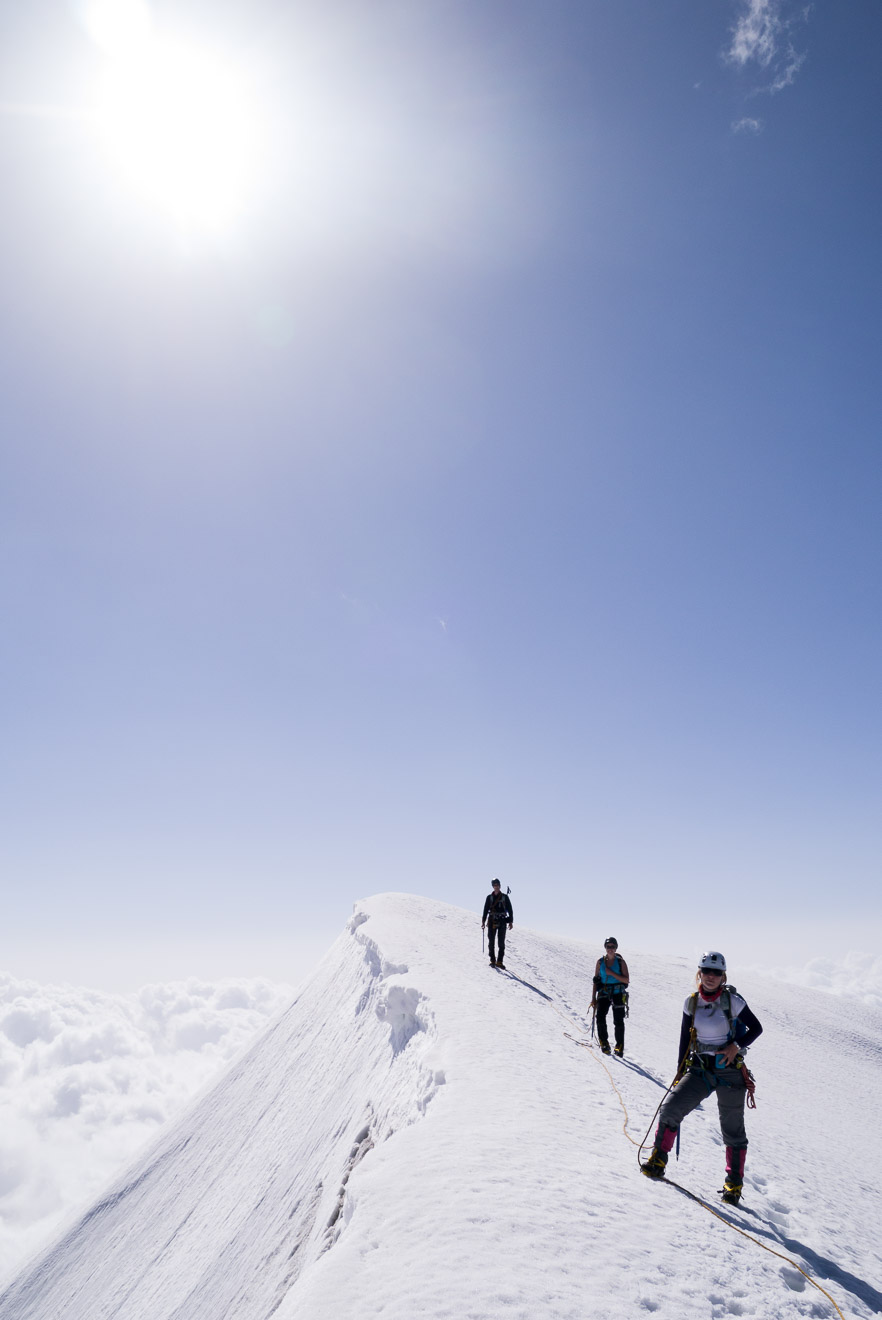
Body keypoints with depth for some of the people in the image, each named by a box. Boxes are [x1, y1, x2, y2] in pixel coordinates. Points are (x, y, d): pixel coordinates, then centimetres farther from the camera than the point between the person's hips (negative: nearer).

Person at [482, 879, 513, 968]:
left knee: (501, 942, -2)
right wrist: (483, 921, 2)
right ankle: (492, 960, 9)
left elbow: (510, 910, 6)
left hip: (502, 921, -1)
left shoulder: (505, 897, 5)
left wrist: (510, 921, 0)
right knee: (492, 941, 1)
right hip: (492, 921, 1)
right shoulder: (489, 897, 7)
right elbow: (486, 910, 8)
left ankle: (499, 961, 2)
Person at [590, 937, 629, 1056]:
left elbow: (626, 980, -8)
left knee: (618, 1022, -1)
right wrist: (593, 998, 6)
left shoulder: (620, 962, -1)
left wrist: (612, 973, -17)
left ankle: (620, 1046, 15)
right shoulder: (600, 962, 4)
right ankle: (604, 1042, 1)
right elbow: (596, 981, 8)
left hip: (618, 994, -1)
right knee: (600, 1017, -16)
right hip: (604, 993, 1)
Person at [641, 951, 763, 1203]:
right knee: (670, 1108, -11)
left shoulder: (732, 1001, -8)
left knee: (733, 1130, 6)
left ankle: (734, 1184, 23)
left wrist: (737, 1046, -16)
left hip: (730, 1071, -2)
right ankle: (658, 1160, 5)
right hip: (700, 1070, 3)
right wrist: (680, 1072, 10)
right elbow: (685, 1039, 9)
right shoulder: (692, 1003, 2)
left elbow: (756, 1028, 0)